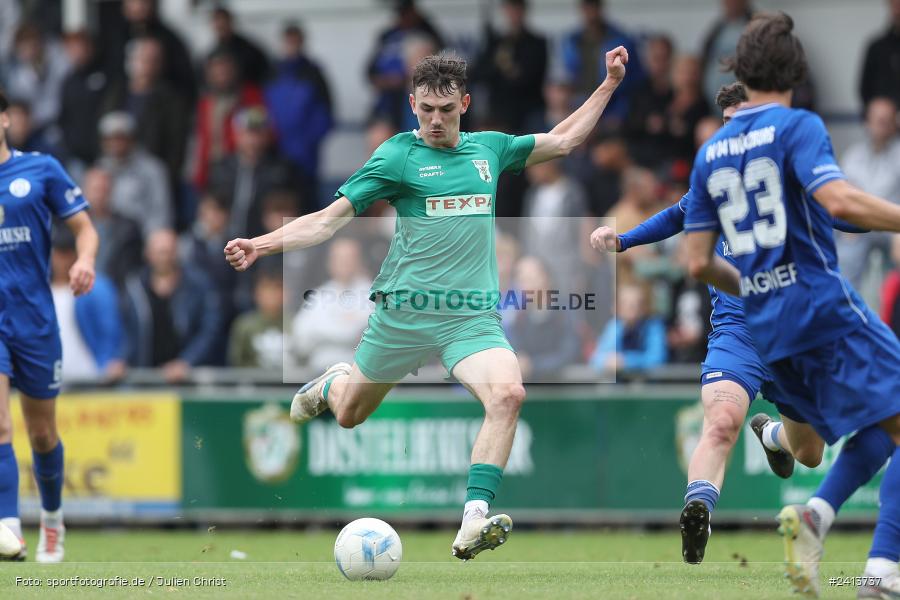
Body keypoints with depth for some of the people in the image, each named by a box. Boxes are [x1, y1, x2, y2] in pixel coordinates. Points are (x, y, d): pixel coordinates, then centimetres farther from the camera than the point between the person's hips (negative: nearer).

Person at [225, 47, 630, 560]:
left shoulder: (490, 149, 11)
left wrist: (609, 84, 20)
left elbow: (563, 140, 24)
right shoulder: (398, 156, -3)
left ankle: (474, 522, -29)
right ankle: (331, 385, 53)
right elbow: (329, 219, -6)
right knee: (349, 415, 13)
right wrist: (261, 245, -18)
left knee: (508, 393, -26)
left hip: (474, 315, 2)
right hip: (405, 309, -2)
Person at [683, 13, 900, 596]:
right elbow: (838, 200, -22)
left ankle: (815, 514, -6)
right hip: (826, 307, -7)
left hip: (769, 329, 7)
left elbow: (700, 263, 14)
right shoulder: (797, 127, -5)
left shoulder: (710, 154, 14)